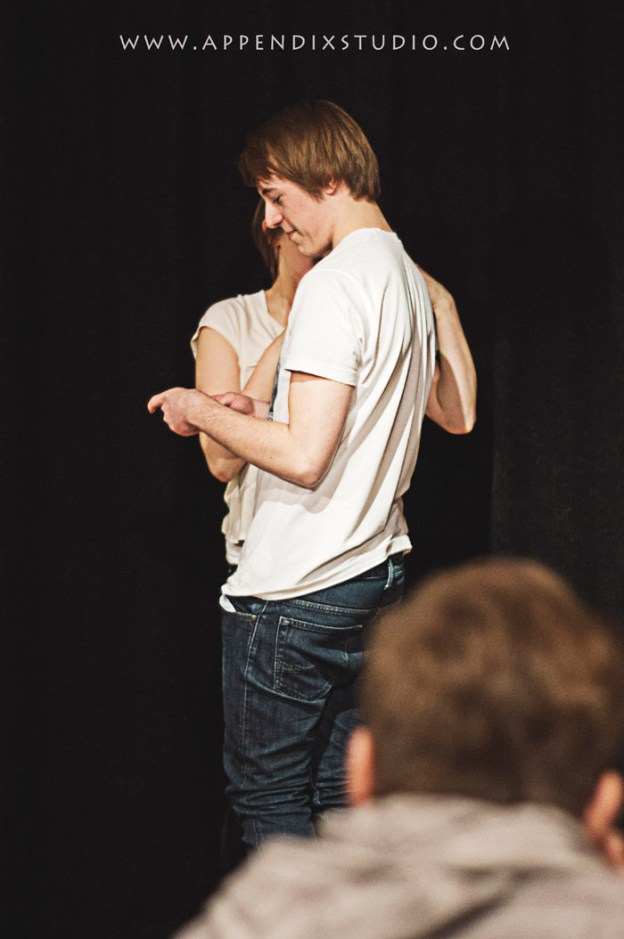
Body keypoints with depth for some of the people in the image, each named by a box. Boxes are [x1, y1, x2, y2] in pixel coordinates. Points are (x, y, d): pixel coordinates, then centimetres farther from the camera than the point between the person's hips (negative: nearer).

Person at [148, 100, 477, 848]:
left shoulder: (336, 283, -18)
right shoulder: (412, 281, 10)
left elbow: (304, 455, -24)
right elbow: (457, 414, 26)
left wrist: (199, 410, -9)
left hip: (297, 591, -9)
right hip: (378, 574, 9)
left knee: (268, 798, 1)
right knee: (340, 796, 13)